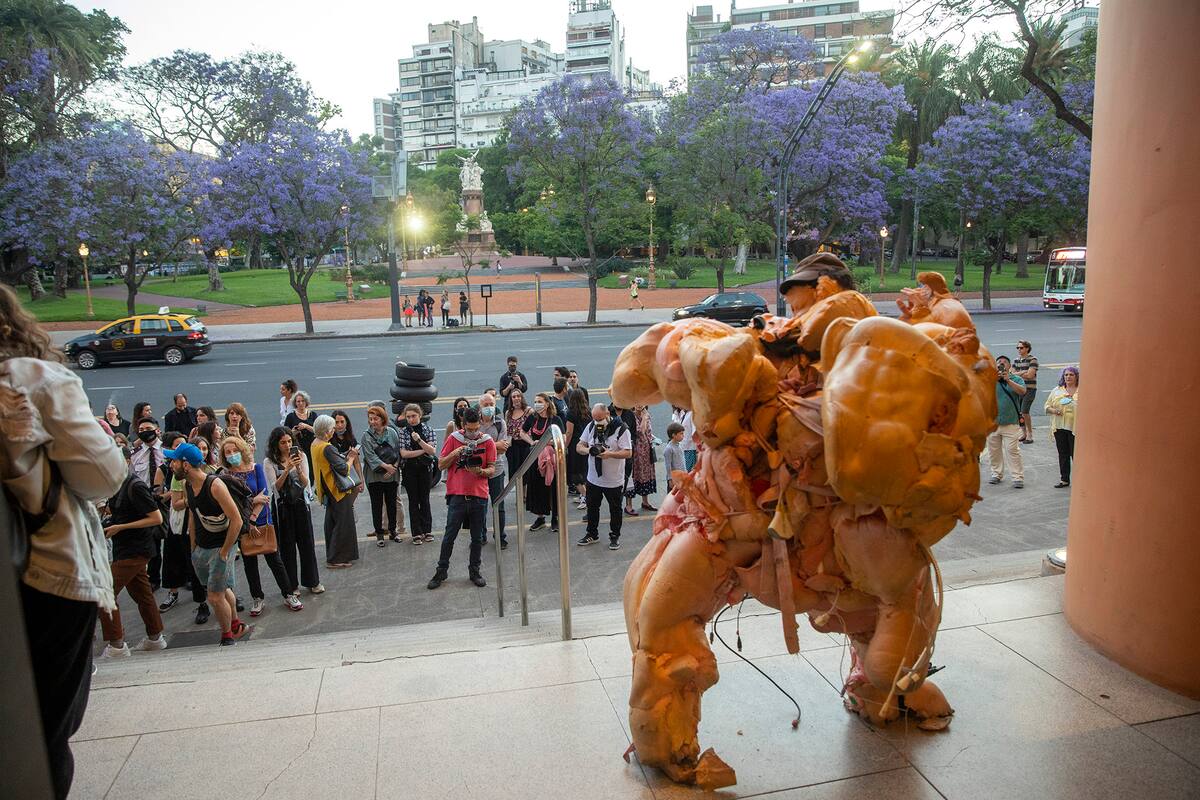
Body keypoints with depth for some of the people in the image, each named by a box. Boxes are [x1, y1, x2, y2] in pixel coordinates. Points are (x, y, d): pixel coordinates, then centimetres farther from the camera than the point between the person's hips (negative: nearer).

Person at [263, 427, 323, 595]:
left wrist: (298, 468, -20)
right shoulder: (269, 462, -6)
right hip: (282, 507, -2)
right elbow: (276, 487, -14)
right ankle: (291, 585, 17)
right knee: (287, 546, 4)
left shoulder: (300, 456, 0)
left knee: (307, 543, 8)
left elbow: (306, 484, -4)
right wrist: (287, 469, -25)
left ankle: (312, 582, 22)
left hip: (301, 504, 2)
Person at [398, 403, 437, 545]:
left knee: (424, 499, 6)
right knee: (413, 501, 3)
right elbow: (403, 453, -10)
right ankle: (417, 533, 8)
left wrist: (419, 440, -21)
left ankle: (427, 530, 14)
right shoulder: (403, 431, -1)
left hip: (425, 469, 0)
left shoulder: (427, 429, 0)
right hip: (409, 470, 0)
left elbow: (432, 451, -9)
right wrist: (423, 450, -10)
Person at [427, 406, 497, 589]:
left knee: (477, 538, 10)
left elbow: (492, 469, 2)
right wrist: (456, 453, -13)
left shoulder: (488, 441, 2)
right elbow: (441, 464, 4)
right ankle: (441, 571, 18)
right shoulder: (454, 439, 2)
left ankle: (474, 571, 24)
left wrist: (480, 471, -20)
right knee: (449, 536, 4)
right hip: (457, 495, -1)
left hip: (479, 496, 1)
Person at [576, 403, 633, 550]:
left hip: (614, 480, -5)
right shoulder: (591, 426, 2)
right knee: (592, 507, 16)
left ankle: (615, 536, 25)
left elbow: (628, 453, -17)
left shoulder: (620, 429, -14)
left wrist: (610, 454, -31)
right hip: (593, 478, 5)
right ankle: (592, 534, 32)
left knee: (615, 509, 10)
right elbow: (579, 446, 5)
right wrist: (587, 450, -18)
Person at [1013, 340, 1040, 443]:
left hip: (1030, 389, -6)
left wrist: (1018, 373, -4)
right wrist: (1023, 373, -10)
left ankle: (1030, 434, -1)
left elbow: (1030, 375, -15)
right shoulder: (1016, 360, 13)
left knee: (1025, 411, -14)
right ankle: (1024, 433, 19)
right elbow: (1012, 374, 4)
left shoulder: (1033, 359, -7)